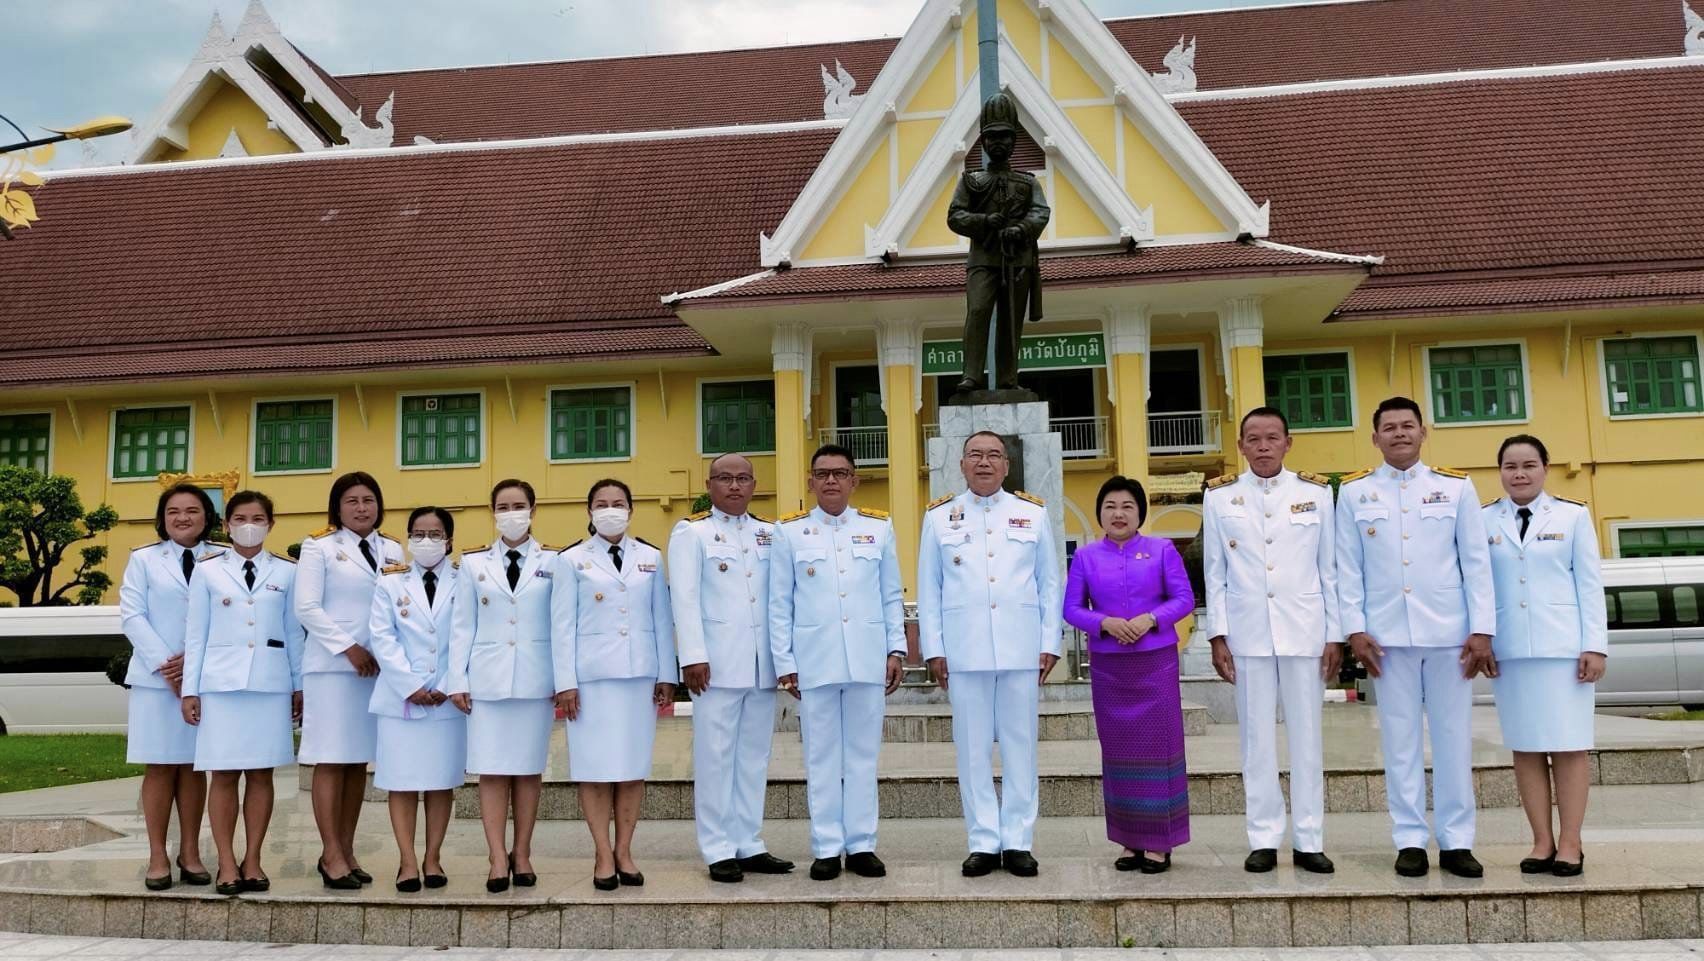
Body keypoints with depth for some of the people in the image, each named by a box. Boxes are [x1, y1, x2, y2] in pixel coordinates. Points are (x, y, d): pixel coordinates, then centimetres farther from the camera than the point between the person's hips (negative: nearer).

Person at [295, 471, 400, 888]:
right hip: (332, 666, -4)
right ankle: (331, 855, 0)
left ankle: (346, 850, 13)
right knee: (331, 761, -4)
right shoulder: (319, 547, 3)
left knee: (359, 762, 6)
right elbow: (307, 608, -4)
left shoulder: (394, 551, 13)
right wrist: (349, 648, -11)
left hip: (378, 666, 4)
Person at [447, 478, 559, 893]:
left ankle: (522, 854, 14)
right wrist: (457, 680, 1)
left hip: (535, 679, 0)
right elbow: (463, 625, 6)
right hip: (487, 678, 1)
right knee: (492, 769, -2)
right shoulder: (473, 562, 8)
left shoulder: (553, 562, 4)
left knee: (529, 768, 5)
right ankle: (498, 859, 2)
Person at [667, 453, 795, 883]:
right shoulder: (691, 533, 4)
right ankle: (720, 851, 4)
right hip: (718, 664, -4)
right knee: (716, 756, -2)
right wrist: (693, 657, -13)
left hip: (762, 665, 4)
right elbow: (684, 598, -4)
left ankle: (749, 844, 16)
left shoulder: (770, 534, 15)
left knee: (754, 756, 8)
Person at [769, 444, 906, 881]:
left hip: (868, 660, 1)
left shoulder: (879, 527, 9)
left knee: (863, 755, 6)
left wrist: (896, 649, 4)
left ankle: (861, 845, 14)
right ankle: (827, 848, 11)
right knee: (822, 758, 4)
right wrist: (784, 663, 0)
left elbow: (893, 596, 12)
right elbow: (780, 605, 5)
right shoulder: (788, 532, 5)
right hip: (813, 661, -1)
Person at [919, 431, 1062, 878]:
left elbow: (1049, 583, 9)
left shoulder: (1033, 514, 11)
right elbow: (928, 589, 7)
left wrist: (1050, 643, 3)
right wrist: (933, 649, 0)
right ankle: (984, 842, 10)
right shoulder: (939, 517, 9)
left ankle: (1017, 841, 11)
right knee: (973, 748, 3)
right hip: (963, 651, 0)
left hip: (1021, 649, 0)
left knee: (1020, 745, 3)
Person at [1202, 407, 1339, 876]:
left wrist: (1335, 635, 2)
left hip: (1304, 631, 0)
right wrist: (1217, 636, -1)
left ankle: (1309, 841, 12)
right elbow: (1214, 573, 5)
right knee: (1257, 739, 4)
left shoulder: (1315, 493, 5)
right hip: (1247, 634, 0)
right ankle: (1263, 840, 11)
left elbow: (1330, 569, 6)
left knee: (1307, 737, 4)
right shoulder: (1219, 497, 4)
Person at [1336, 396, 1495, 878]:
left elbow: (1477, 563, 4)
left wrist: (1481, 630, -2)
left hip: (1449, 632, 0)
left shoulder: (1456, 486, 6)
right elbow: (1348, 568, 4)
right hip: (1387, 635, 0)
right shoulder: (1354, 491, 5)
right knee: (1401, 741, 4)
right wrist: (1355, 630, -3)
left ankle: (1456, 841, 13)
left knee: (1453, 738, 5)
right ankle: (1410, 840, 11)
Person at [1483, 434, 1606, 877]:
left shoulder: (1573, 516, 5)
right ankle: (1542, 842, 9)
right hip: (1509, 649, 2)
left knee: (1568, 746, -1)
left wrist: (1595, 645, -4)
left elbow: (1589, 583, 2)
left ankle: (1570, 844, 4)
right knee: (1525, 747, 3)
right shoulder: (1482, 521, 7)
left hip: (1563, 645, -1)